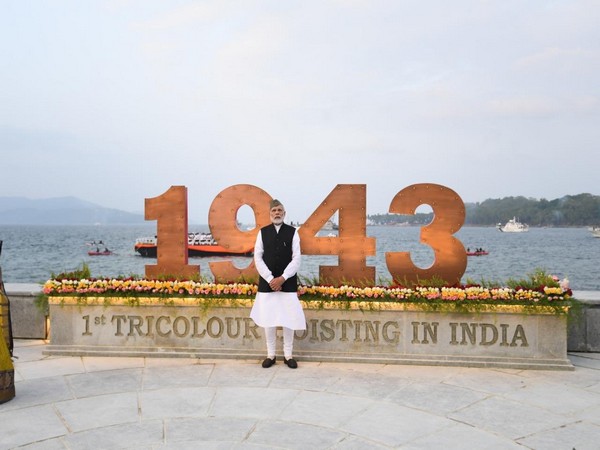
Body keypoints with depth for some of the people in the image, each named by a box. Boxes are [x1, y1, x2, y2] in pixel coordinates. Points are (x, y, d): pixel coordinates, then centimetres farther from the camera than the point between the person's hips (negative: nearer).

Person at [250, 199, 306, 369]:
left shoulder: (292, 232, 1)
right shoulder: (263, 232, 3)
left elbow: (296, 259, -4)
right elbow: (257, 257, -2)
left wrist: (282, 278, -13)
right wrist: (270, 279, -11)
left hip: (288, 282, -1)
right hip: (267, 282, 1)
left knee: (289, 319, 3)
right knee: (268, 319, 4)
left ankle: (288, 355, 16)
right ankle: (270, 355, 17)